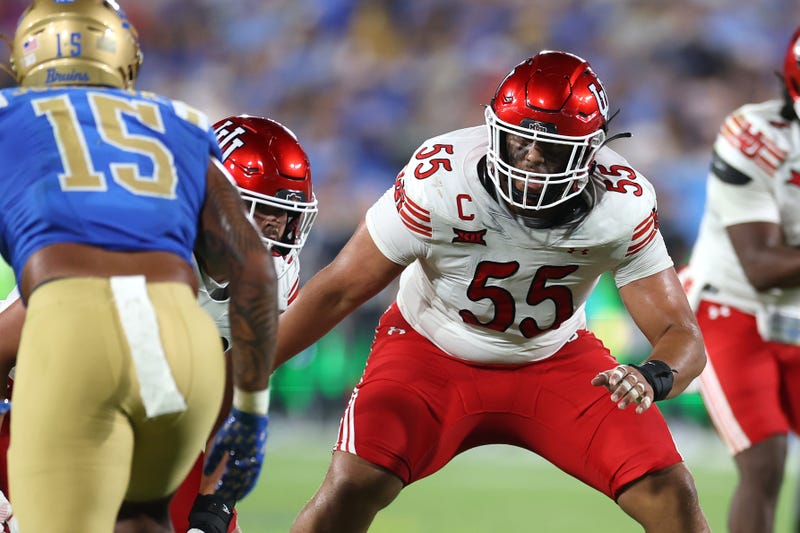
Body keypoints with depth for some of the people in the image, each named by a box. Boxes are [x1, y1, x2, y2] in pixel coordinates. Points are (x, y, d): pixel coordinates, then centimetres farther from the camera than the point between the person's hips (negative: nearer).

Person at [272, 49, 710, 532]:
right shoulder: (438, 180, -28)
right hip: (432, 350, -2)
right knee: (353, 487, -26)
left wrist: (654, 378, -45)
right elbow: (339, 291, -17)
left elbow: (681, 335, -20)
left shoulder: (623, 206, -23)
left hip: (555, 357, 2)